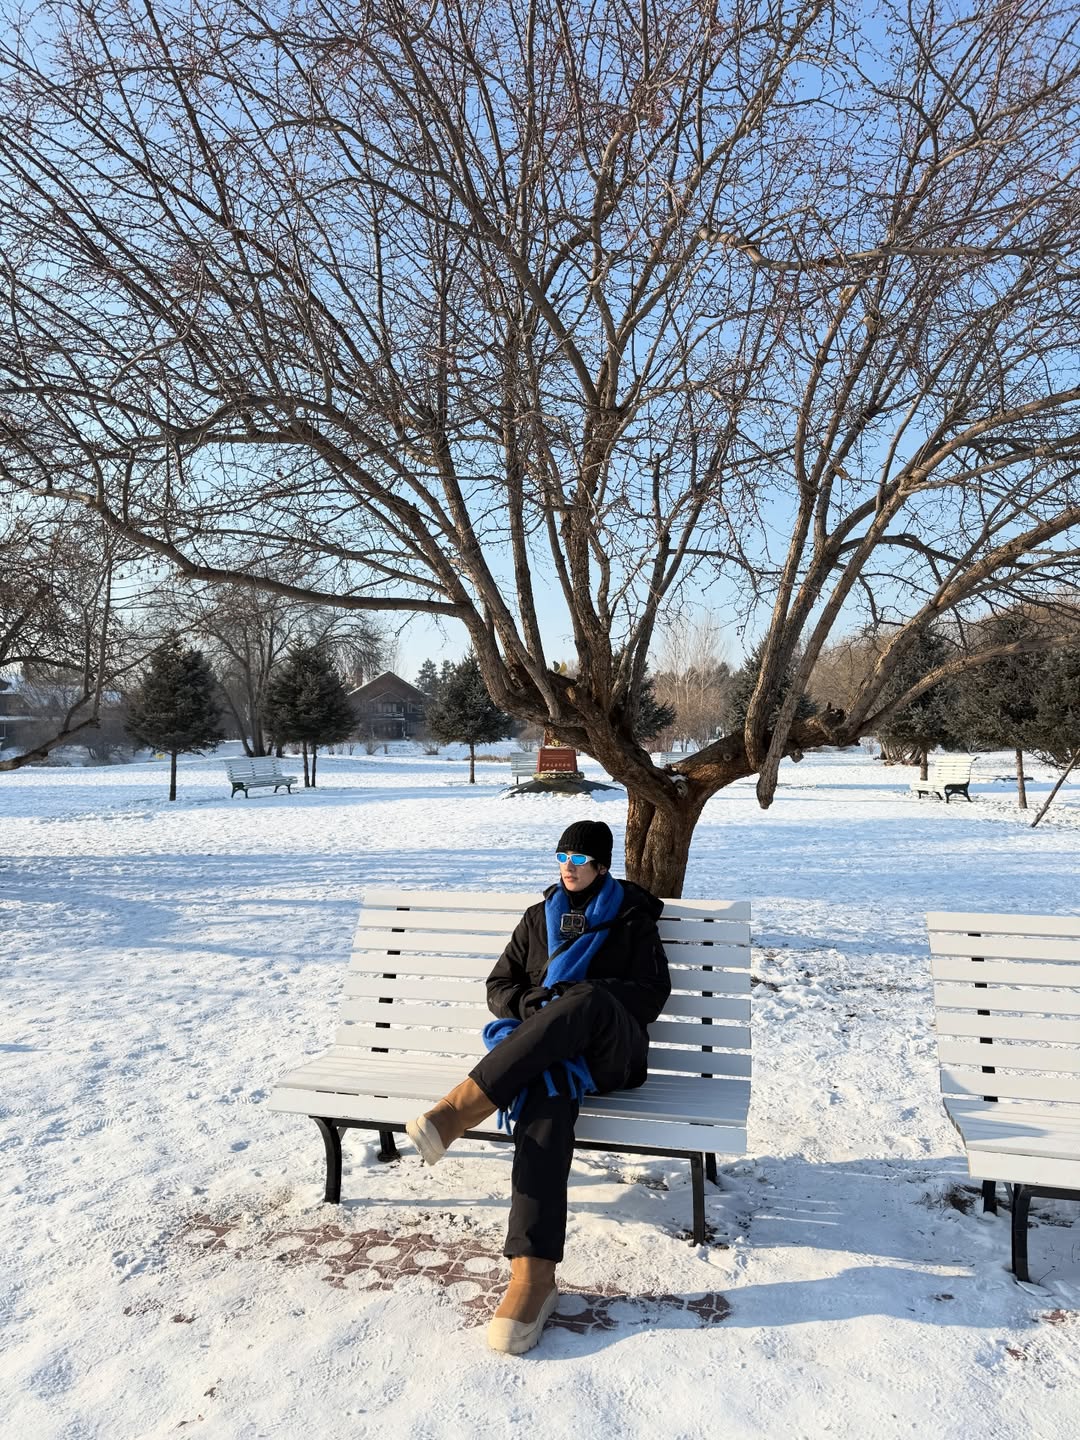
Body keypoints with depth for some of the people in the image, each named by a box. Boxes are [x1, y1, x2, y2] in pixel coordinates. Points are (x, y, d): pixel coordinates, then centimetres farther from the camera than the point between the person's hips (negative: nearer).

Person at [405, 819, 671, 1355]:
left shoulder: (631, 919, 16)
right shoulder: (539, 918, 24)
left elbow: (652, 992, 8)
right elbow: (500, 986, 21)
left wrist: (580, 997, -8)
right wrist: (536, 1006, -3)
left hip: (613, 1048, -1)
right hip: (542, 1046, 2)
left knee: (590, 999, -40)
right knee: (547, 1093, -38)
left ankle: (461, 1108, -46)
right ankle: (533, 1276, -49)